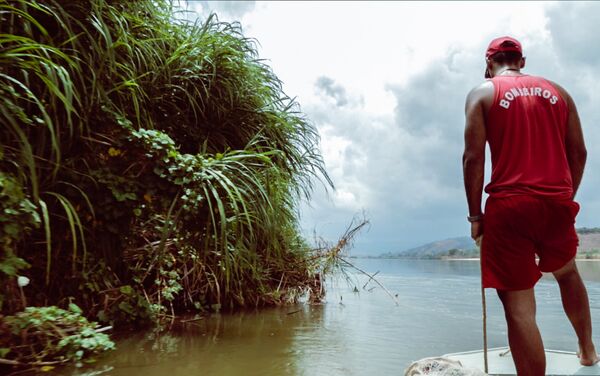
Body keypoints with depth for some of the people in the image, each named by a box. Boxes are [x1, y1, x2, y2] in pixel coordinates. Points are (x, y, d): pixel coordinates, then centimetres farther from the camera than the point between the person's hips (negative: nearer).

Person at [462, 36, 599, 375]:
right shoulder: (557, 91, 13)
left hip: (509, 205, -5)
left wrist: (475, 214, -3)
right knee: (567, 273, 32)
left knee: (519, 308, -1)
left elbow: (474, 157, -9)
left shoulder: (482, 93, 1)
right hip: (558, 203, 6)